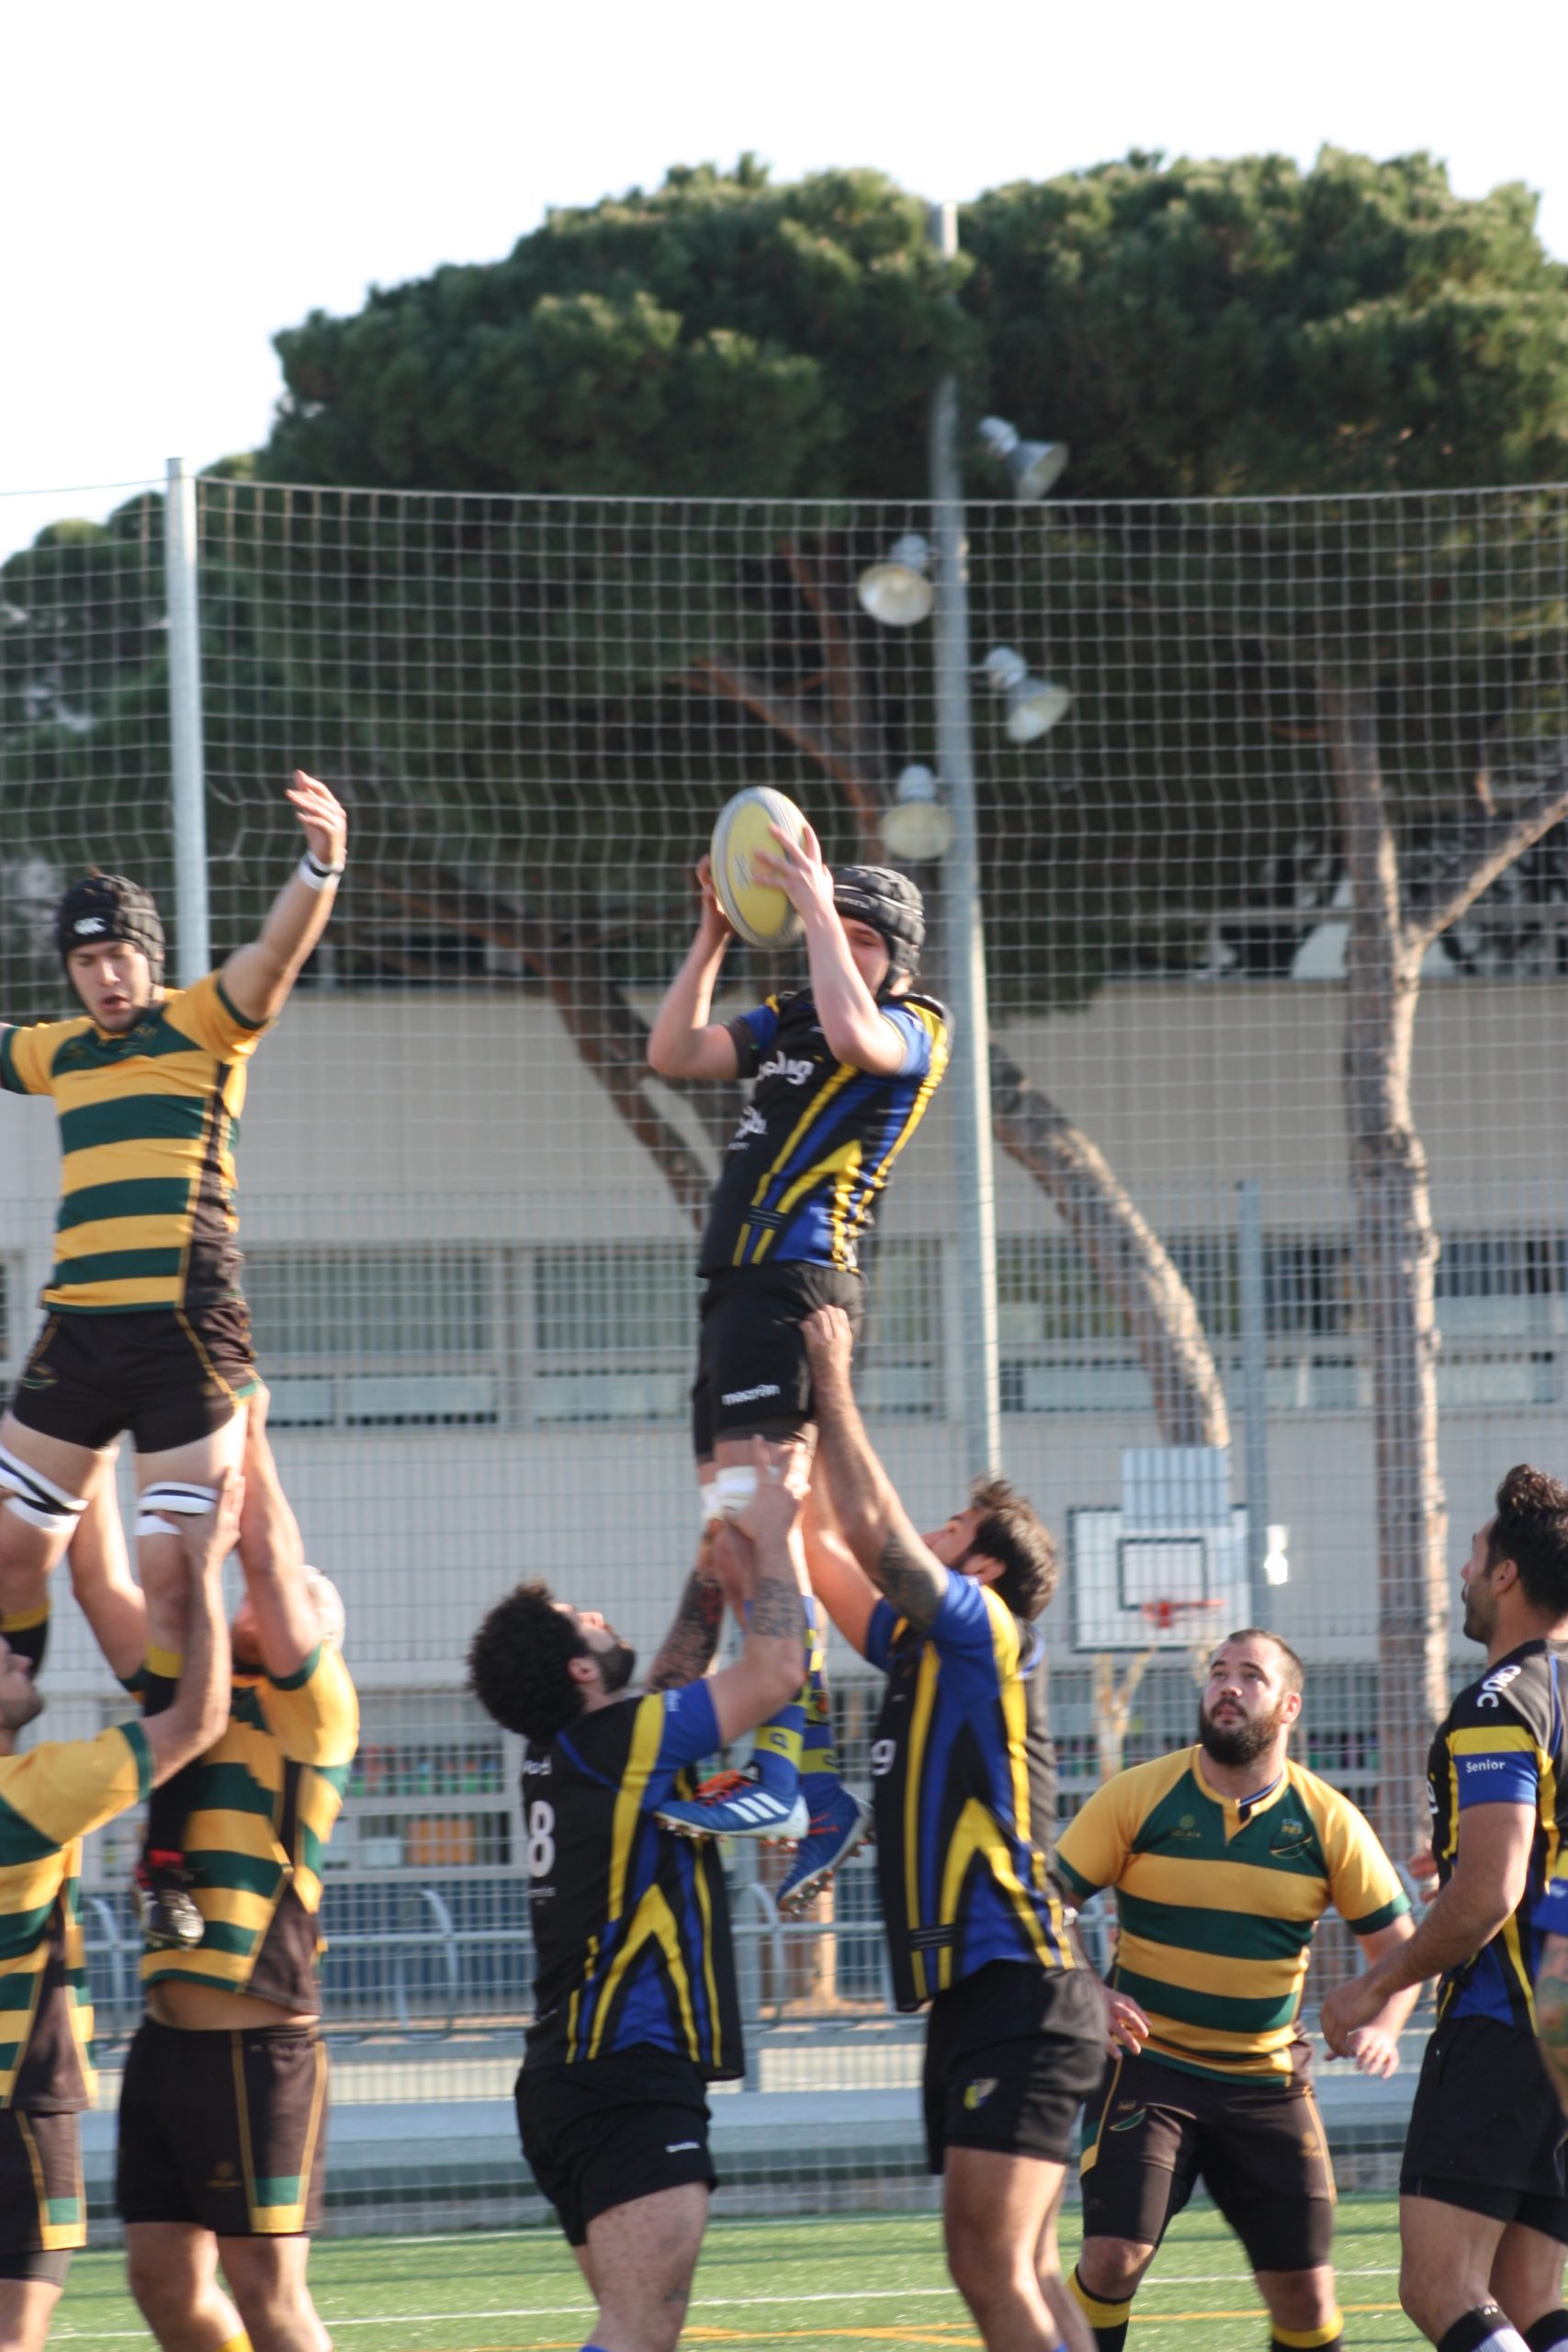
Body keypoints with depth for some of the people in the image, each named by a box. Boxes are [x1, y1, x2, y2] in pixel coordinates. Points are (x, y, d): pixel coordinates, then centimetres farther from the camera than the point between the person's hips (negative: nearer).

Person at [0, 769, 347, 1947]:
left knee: (172, 1587, -8)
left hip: (186, 1336, -6)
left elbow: (279, 953, -18)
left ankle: (168, 1858, -6)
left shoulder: (204, 1023, 0)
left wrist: (323, 866, -38)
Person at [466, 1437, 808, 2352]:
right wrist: (775, 1532, 0)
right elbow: (778, 1668, -11)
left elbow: (669, 1691, 33)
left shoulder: (567, 1753, 14)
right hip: (629, 2079, -10)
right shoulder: (620, 1743, -11)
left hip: (569, 2077, 10)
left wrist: (718, 1570, 27)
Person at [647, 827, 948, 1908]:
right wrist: (713, 938, 7)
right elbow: (674, 1054, 14)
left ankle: (779, 1769, -27)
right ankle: (821, 1787, 9)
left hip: (801, 1278, -9)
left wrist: (816, 908, -14)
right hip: (741, 1284, 9)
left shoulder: (915, 1027, 1)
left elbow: (851, 1035, -22)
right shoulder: (785, 1020, 23)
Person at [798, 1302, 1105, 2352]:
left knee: (994, 2265, -17)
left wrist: (834, 1381, -6)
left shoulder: (995, 1637, -5)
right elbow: (821, 1547, 25)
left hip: (1021, 1998, -10)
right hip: (972, 1998, 10)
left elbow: (876, 1531, -14)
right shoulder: (922, 1649, 19)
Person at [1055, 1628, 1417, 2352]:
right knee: (1114, 2255, -18)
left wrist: (1382, 2026, -14)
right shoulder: (1138, 1797, -6)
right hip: (1149, 2067, -2)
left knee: (1303, 2288, -1)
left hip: (1268, 2082, 2)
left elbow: (1397, 1943, 6)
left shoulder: (1329, 1823, -2)